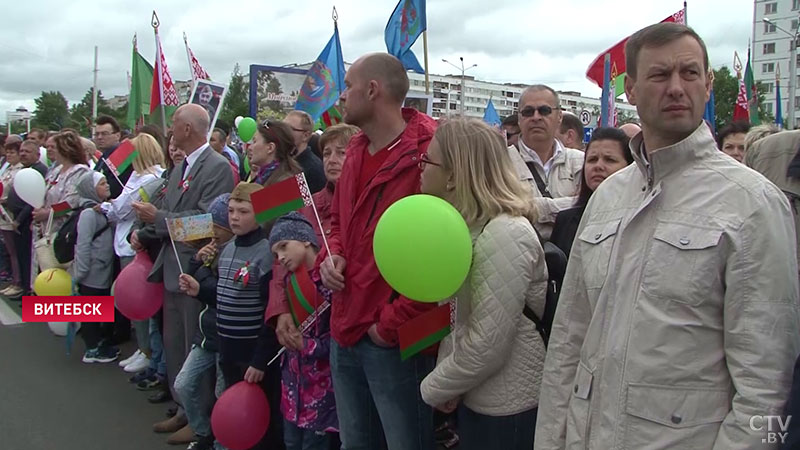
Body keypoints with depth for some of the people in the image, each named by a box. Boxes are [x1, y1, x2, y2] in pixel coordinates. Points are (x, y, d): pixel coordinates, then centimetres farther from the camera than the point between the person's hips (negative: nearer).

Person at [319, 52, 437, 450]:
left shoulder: (428, 152, -16)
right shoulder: (357, 150, 11)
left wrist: (392, 322, -16)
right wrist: (331, 255, 2)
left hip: (393, 339, -8)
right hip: (345, 328, 8)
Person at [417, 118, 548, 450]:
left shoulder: (505, 235, -24)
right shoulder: (471, 226, 4)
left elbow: (487, 347, -25)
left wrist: (434, 388, -11)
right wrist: (445, 371, -4)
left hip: (506, 409, -8)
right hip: (475, 397, 8)